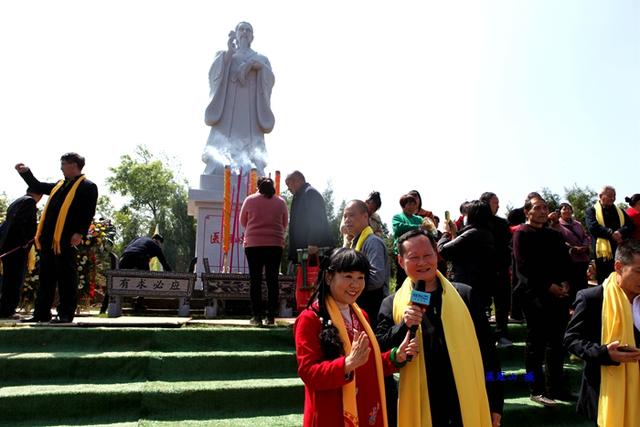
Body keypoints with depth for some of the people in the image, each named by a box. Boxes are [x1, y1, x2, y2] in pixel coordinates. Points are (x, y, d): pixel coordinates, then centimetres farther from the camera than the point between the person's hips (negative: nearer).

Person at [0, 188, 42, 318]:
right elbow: (18, 220, -21)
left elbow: (12, 221, 18)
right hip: (16, 247, -9)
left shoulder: (17, 201, 20)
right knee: (15, 279, -5)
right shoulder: (29, 201, -8)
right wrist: (24, 241, -16)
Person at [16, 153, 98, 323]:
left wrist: (80, 233, -20)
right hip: (48, 239, 8)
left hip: (66, 240, -8)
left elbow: (89, 213, -12)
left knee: (66, 277, -3)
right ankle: (41, 313, 19)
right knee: (46, 277, 12)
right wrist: (25, 172, 26)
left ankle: (66, 314, 2)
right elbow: (38, 187, 36)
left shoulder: (88, 187, -3)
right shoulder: (59, 185, 22)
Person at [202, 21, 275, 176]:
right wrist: (229, 52, -9)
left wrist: (260, 66, -15)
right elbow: (214, 75, -1)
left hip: (251, 115, 1)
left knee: (251, 164, -13)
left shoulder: (262, 59, 21)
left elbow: (269, 81, 2)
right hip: (226, 113, 0)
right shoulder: (223, 55, 20)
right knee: (219, 163, -15)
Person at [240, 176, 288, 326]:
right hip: (275, 245, 1)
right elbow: (285, 224, 14)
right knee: (272, 280, 5)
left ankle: (257, 316, 3)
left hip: (253, 244, -1)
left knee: (255, 280, 3)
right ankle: (271, 316, 5)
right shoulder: (280, 202, 4)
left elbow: (242, 221, 12)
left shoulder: (250, 200, 1)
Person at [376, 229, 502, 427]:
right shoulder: (391, 305, 0)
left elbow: (487, 351, 6)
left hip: (469, 407, 1)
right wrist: (404, 326, -19)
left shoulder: (465, 295, 2)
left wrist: (495, 403, 6)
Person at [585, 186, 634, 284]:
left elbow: (630, 225, 5)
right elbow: (593, 227, -13)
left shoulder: (620, 211, 20)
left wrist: (620, 232, -15)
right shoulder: (591, 211, 4)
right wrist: (611, 233, -19)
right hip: (603, 252, -4)